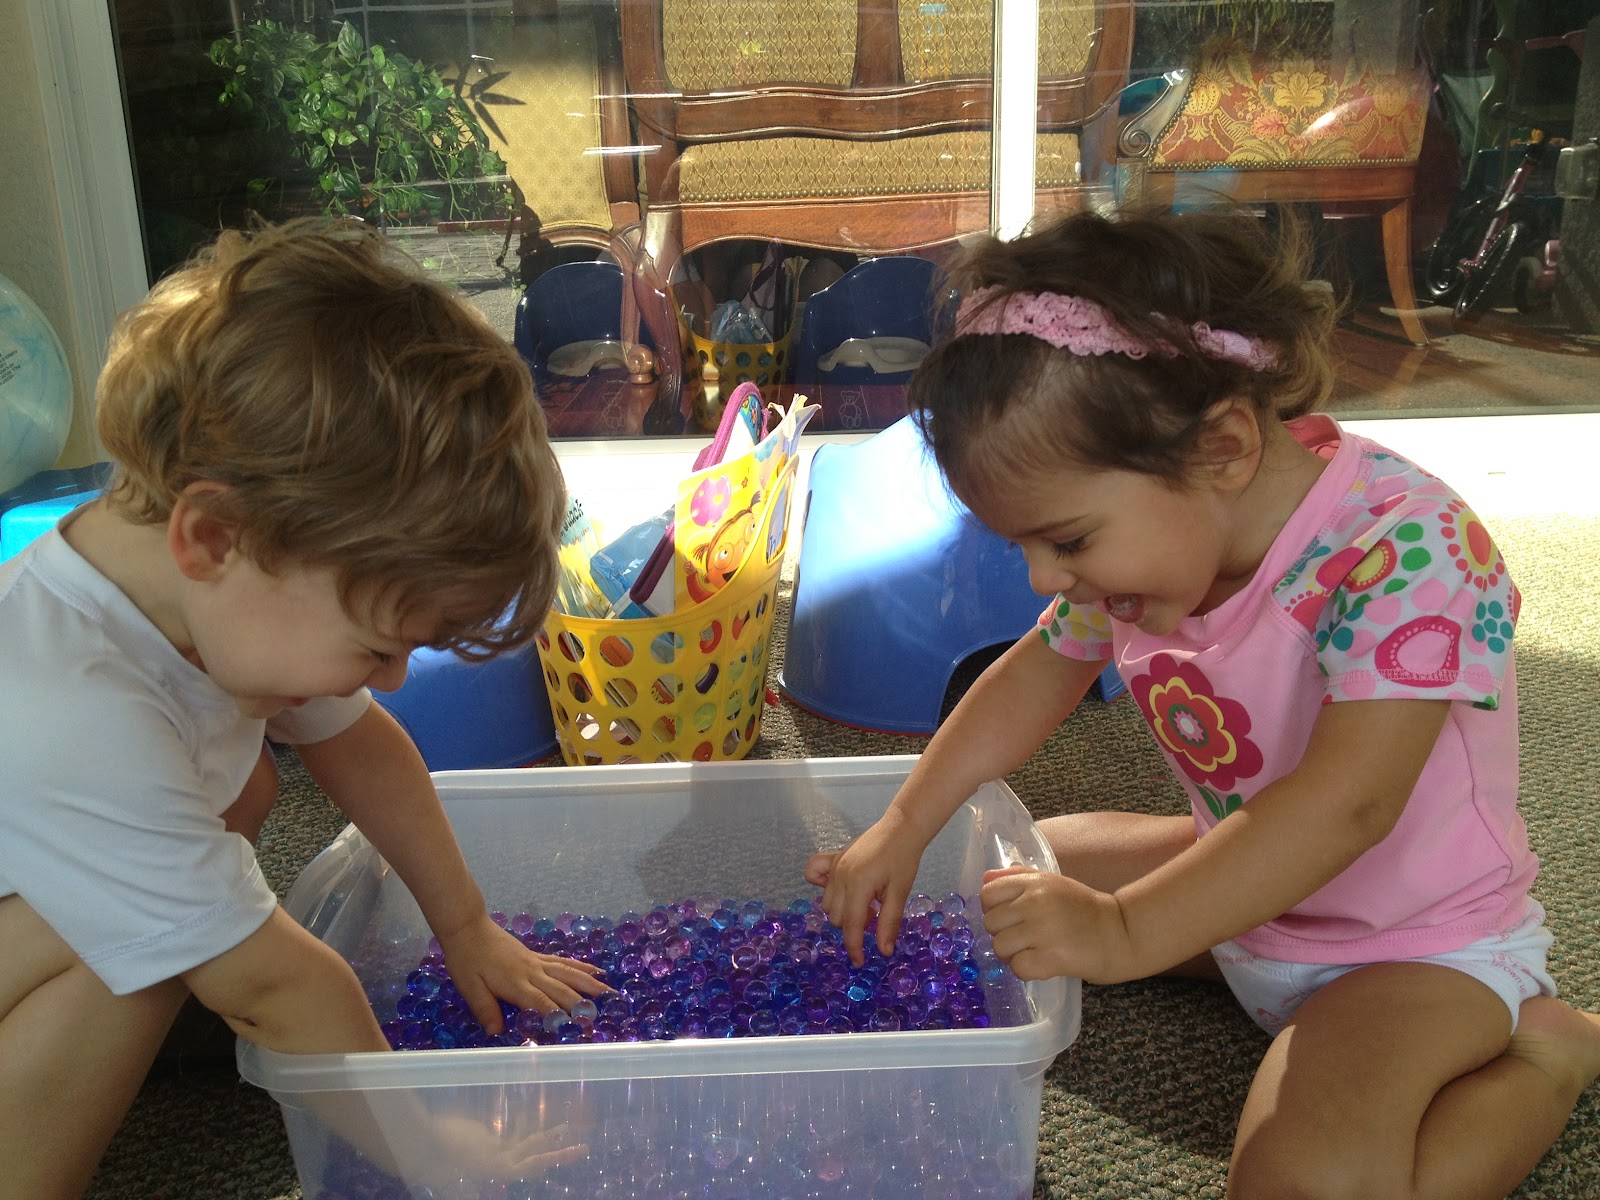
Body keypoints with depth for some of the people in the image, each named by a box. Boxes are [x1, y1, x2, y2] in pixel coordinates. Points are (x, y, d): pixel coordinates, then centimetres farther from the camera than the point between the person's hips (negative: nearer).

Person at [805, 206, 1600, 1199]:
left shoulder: (1408, 549, -32)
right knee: (1013, 876, 6)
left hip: (1417, 940, -7)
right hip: (1242, 883, 7)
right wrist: (904, 831, 1)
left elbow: (1346, 803, -41)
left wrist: (1127, 932, -43)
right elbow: (1035, 676, 4)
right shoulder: (1146, 529, -10)